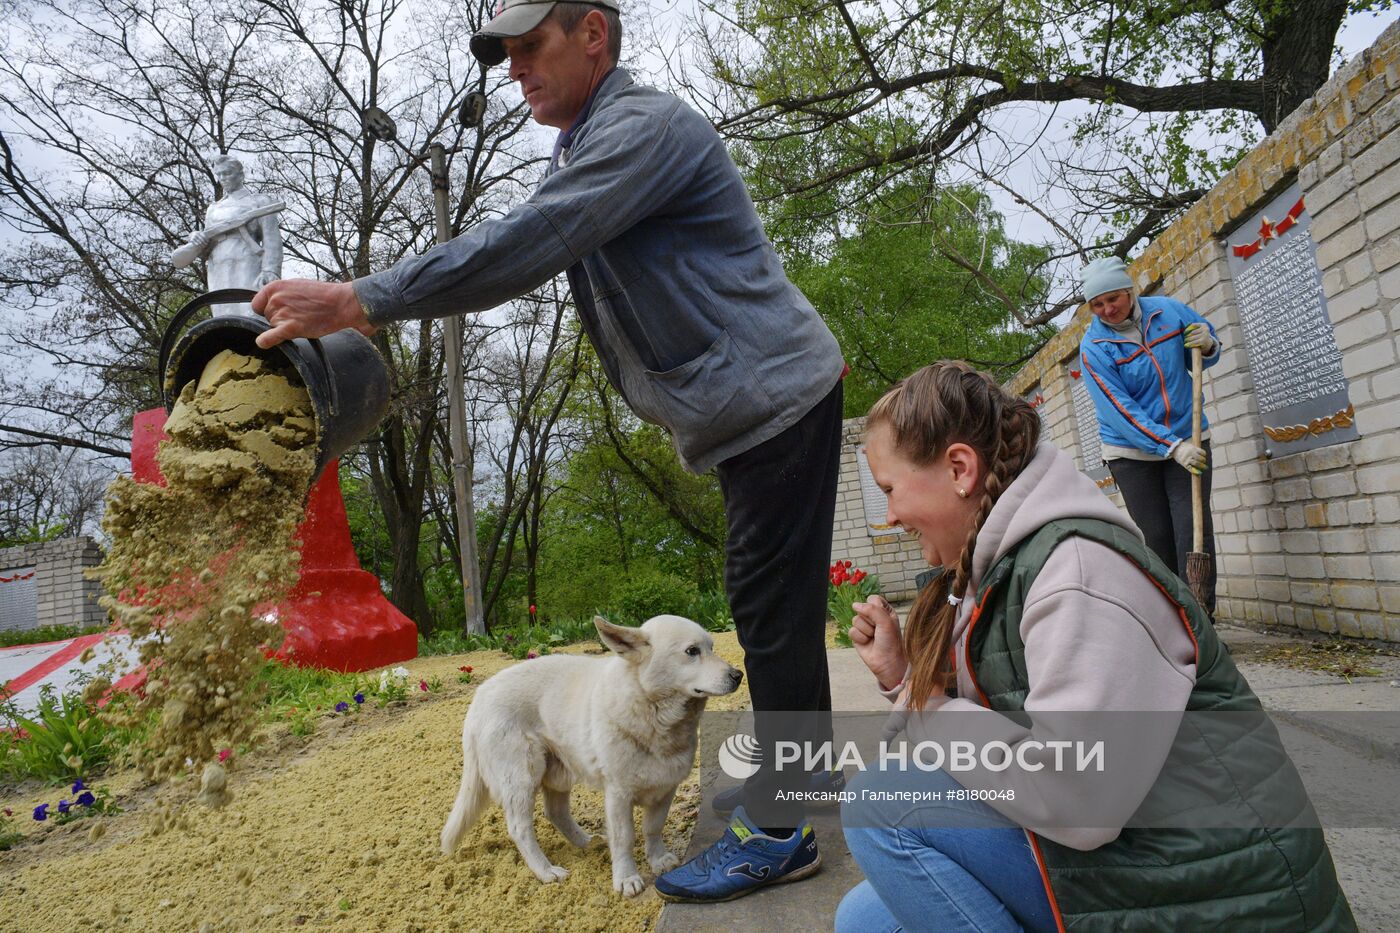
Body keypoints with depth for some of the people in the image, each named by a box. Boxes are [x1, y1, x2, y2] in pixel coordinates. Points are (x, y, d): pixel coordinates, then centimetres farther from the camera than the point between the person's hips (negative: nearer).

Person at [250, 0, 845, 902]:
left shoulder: (645, 127, -16)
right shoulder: (583, 154, 17)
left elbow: (521, 248, -27)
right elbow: (515, 251, 13)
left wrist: (357, 300, -24)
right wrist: (371, 308, 3)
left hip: (776, 396, -10)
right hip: (748, 411, 10)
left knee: (772, 607, -6)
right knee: (771, 602, 17)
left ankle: (780, 829, 5)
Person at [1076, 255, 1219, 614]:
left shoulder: (1169, 311, -2)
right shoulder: (1093, 346, -12)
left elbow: (1203, 358, 14)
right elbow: (1119, 409, -19)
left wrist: (1207, 345, -12)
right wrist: (1172, 446, -26)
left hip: (1188, 441, 2)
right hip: (1133, 452, -2)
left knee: (1193, 528, -7)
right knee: (1155, 538, 2)